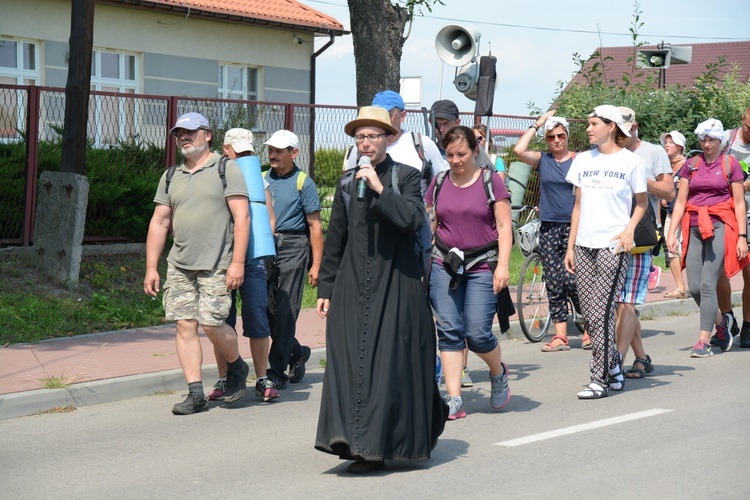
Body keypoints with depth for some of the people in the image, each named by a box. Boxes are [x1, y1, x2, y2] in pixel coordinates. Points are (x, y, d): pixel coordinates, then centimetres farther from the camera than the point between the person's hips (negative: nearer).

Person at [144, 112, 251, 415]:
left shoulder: (226, 169, 0)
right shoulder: (171, 177, 15)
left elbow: (242, 217, -6)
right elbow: (159, 223, 16)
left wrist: (237, 262, -14)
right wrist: (151, 268, 9)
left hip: (216, 265, -5)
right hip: (179, 265, 5)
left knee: (211, 323, -12)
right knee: (185, 325, -1)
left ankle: (237, 367, 17)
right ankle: (195, 394, 3)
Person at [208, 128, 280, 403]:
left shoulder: (258, 180, 13)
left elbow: (270, 218, 16)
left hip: (253, 257, 1)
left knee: (258, 321, -3)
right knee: (222, 321, 3)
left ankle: (262, 380, 5)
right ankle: (223, 380, 12)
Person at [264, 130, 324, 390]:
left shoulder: (303, 183, 0)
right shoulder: (262, 179, 13)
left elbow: (315, 226, -2)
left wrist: (316, 264, -7)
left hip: (292, 248, -5)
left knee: (285, 312, -6)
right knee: (268, 309, 6)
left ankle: (277, 373, -3)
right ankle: (297, 353, 28)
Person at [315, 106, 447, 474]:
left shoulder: (406, 177, 1)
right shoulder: (347, 183, 13)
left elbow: (414, 219, -18)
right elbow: (335, 239, 16)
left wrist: (380, 189, -21)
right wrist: (326, 288, 13)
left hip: (396, 285, -4)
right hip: (353, 287, 4)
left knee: (392, 364, -5)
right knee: (351, 363, -2)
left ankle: (391, 441, 1)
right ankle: (360, 443, 1)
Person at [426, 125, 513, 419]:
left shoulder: (491, 181, 0)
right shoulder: (438, 183, 10)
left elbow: (504, 227, -2)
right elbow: (429, 225, 16)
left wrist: (503, 264, -11)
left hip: (482, 266, -3)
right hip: (444, 264, 3)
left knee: (477, 333, -9)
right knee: (448, 331, -4)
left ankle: (499, 374, 23)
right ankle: (454, 399, -1)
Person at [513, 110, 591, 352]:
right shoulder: (542, 160, 7)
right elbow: (519, 150, -11)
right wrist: (537, 124, -3)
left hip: (573, 226, -3)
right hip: (548, 229, 3)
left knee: (572, 280, -10)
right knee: (553, 285, 3)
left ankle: (589, 330, 5)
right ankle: (560, 336, 7)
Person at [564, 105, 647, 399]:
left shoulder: (630, 161, 0)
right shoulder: (583, 160, 13)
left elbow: (642, 202, 8)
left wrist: (629, 229, -10)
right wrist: (570, 247, 12)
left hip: (613, 245, -5)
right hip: (584, 246, 5)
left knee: (601, 312, -11)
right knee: (590, 313, 5)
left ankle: (600, 378, -5)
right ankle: (614, 367, 22)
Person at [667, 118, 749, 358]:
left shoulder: (730, 164, 2)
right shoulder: (691, 165, 11)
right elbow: (680, 201, 10)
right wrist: (672, 232, 1)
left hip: (720, 227, -4)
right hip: (694, 228, 4)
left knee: (707, 284, -12)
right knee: (694, 287, 1)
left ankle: (704, 341, -6)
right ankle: (721, 321, 28)